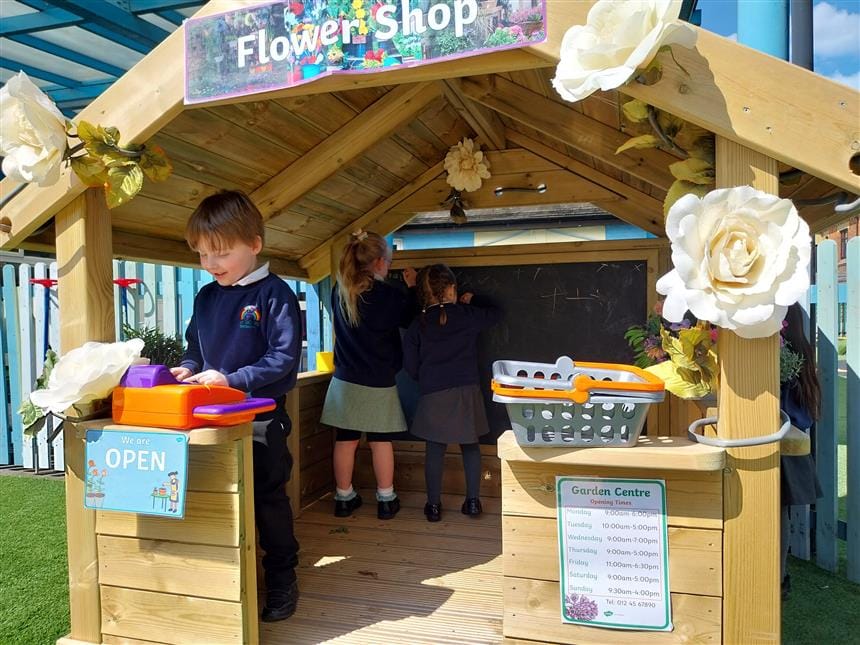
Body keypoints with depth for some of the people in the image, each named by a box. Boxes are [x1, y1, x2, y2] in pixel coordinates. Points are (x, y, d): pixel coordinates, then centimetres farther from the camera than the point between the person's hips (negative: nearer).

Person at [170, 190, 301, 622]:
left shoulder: (274, 294, -12)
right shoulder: (206, 297, 8)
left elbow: (284, 357, -18)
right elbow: (195, 347, 18)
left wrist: (231, 379, -23)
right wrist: (189, 369, -3)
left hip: (261, 417, -6)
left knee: (268, 500, 7)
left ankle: (281, 580, 24)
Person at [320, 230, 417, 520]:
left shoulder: (339, 291, 0)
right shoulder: (389, 295, -14)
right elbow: (410, 320, 4)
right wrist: (412, 288, 16)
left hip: (345, 380, 4)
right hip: (379, 382, -3)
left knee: (345, 440, 10)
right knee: (381, 441, 9)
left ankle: (344, 498, 21)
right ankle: (386, 500, 18)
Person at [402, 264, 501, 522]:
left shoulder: (417, 326, 0)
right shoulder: (467, 315, -1)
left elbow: (411, 365, 2)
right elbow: (495, 314, 16)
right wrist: (473, 300, 26)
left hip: (433, 394, 0)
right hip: (466, 390, 0)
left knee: (435, 447, 8)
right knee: (470, 445, 12)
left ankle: (433, 504, 13)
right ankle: (473, 500, 16)